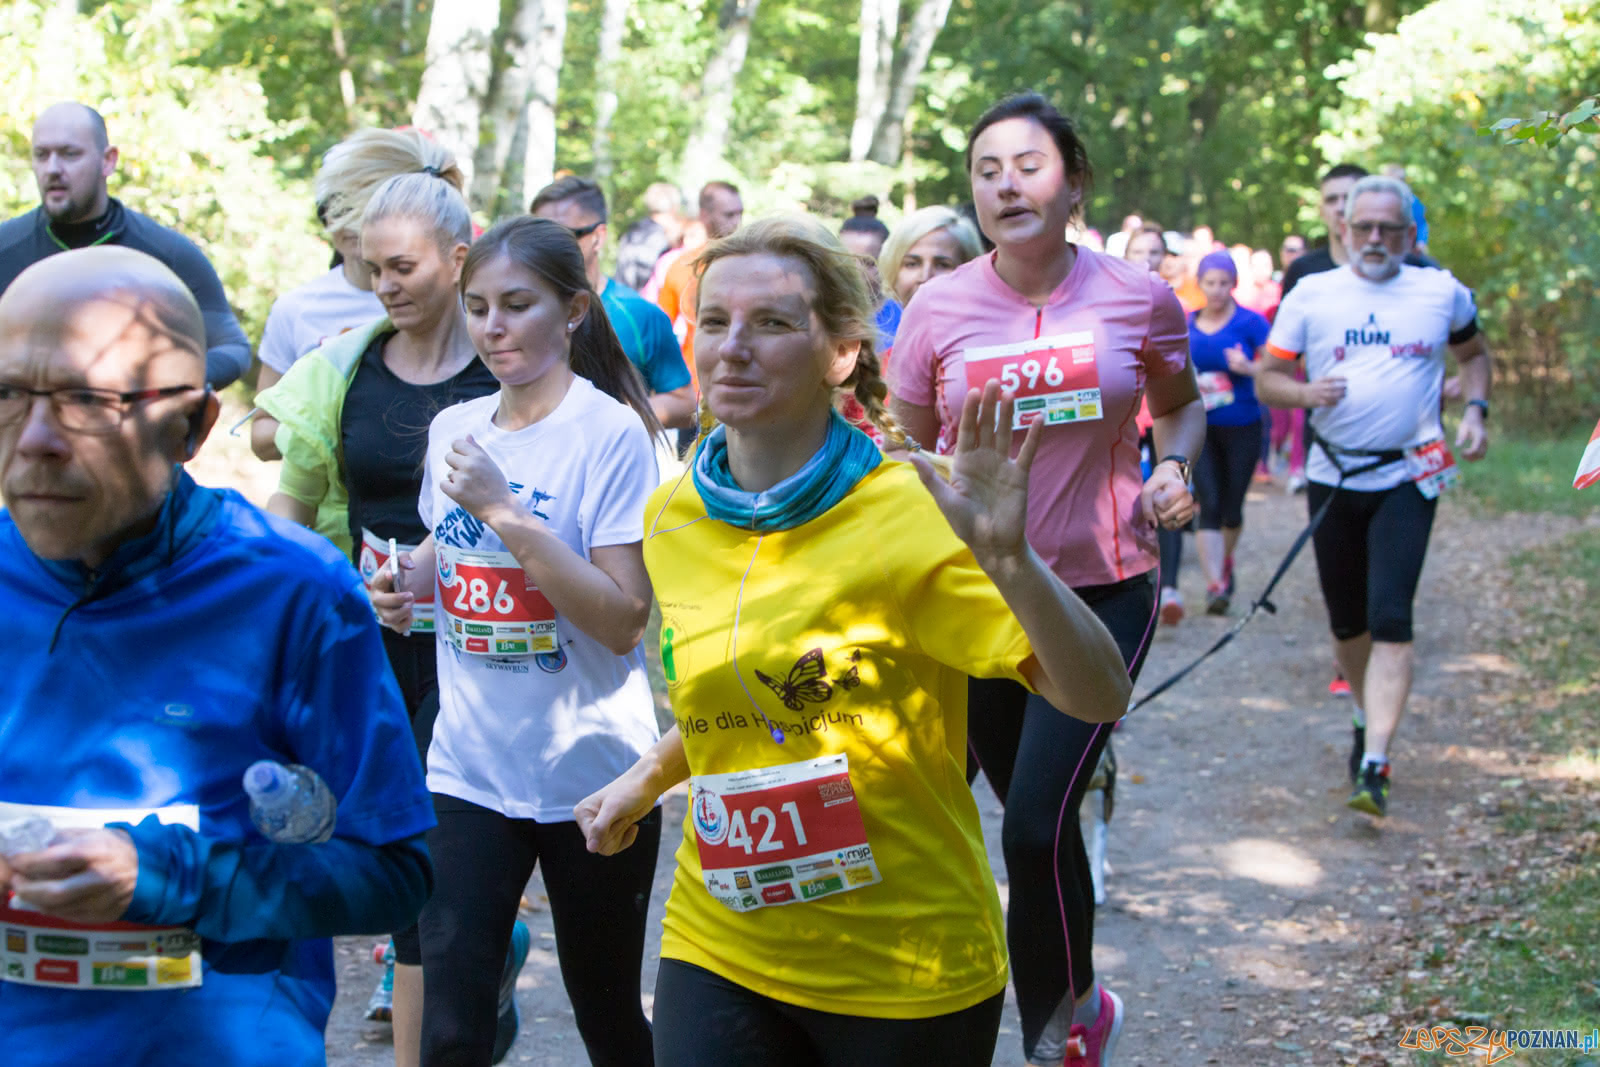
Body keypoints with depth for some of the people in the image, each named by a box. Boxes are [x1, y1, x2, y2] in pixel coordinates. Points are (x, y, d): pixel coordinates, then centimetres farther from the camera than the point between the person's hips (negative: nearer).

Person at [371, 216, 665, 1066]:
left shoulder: (611, 435, -11)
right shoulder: (454, 428, 5)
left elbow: (624, 622, -18)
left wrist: (505, 511, -22)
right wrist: (408, 582, -1)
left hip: (590, 768, -4)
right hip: (471, 766, 4)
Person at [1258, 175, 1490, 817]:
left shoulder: (1443, 293, 4)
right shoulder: (1311, 295, 3)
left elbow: (1474, 353, 22)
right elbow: (1267, 379, 5)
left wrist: (1474, 411, 4)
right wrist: (1305, 392, -17)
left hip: (1409, 479, -2)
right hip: (1333, 477, 2)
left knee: (1390, 620, -15)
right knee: (1347, 621, 12)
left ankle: (1374, 767, -19)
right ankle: (1368, 721, 39)